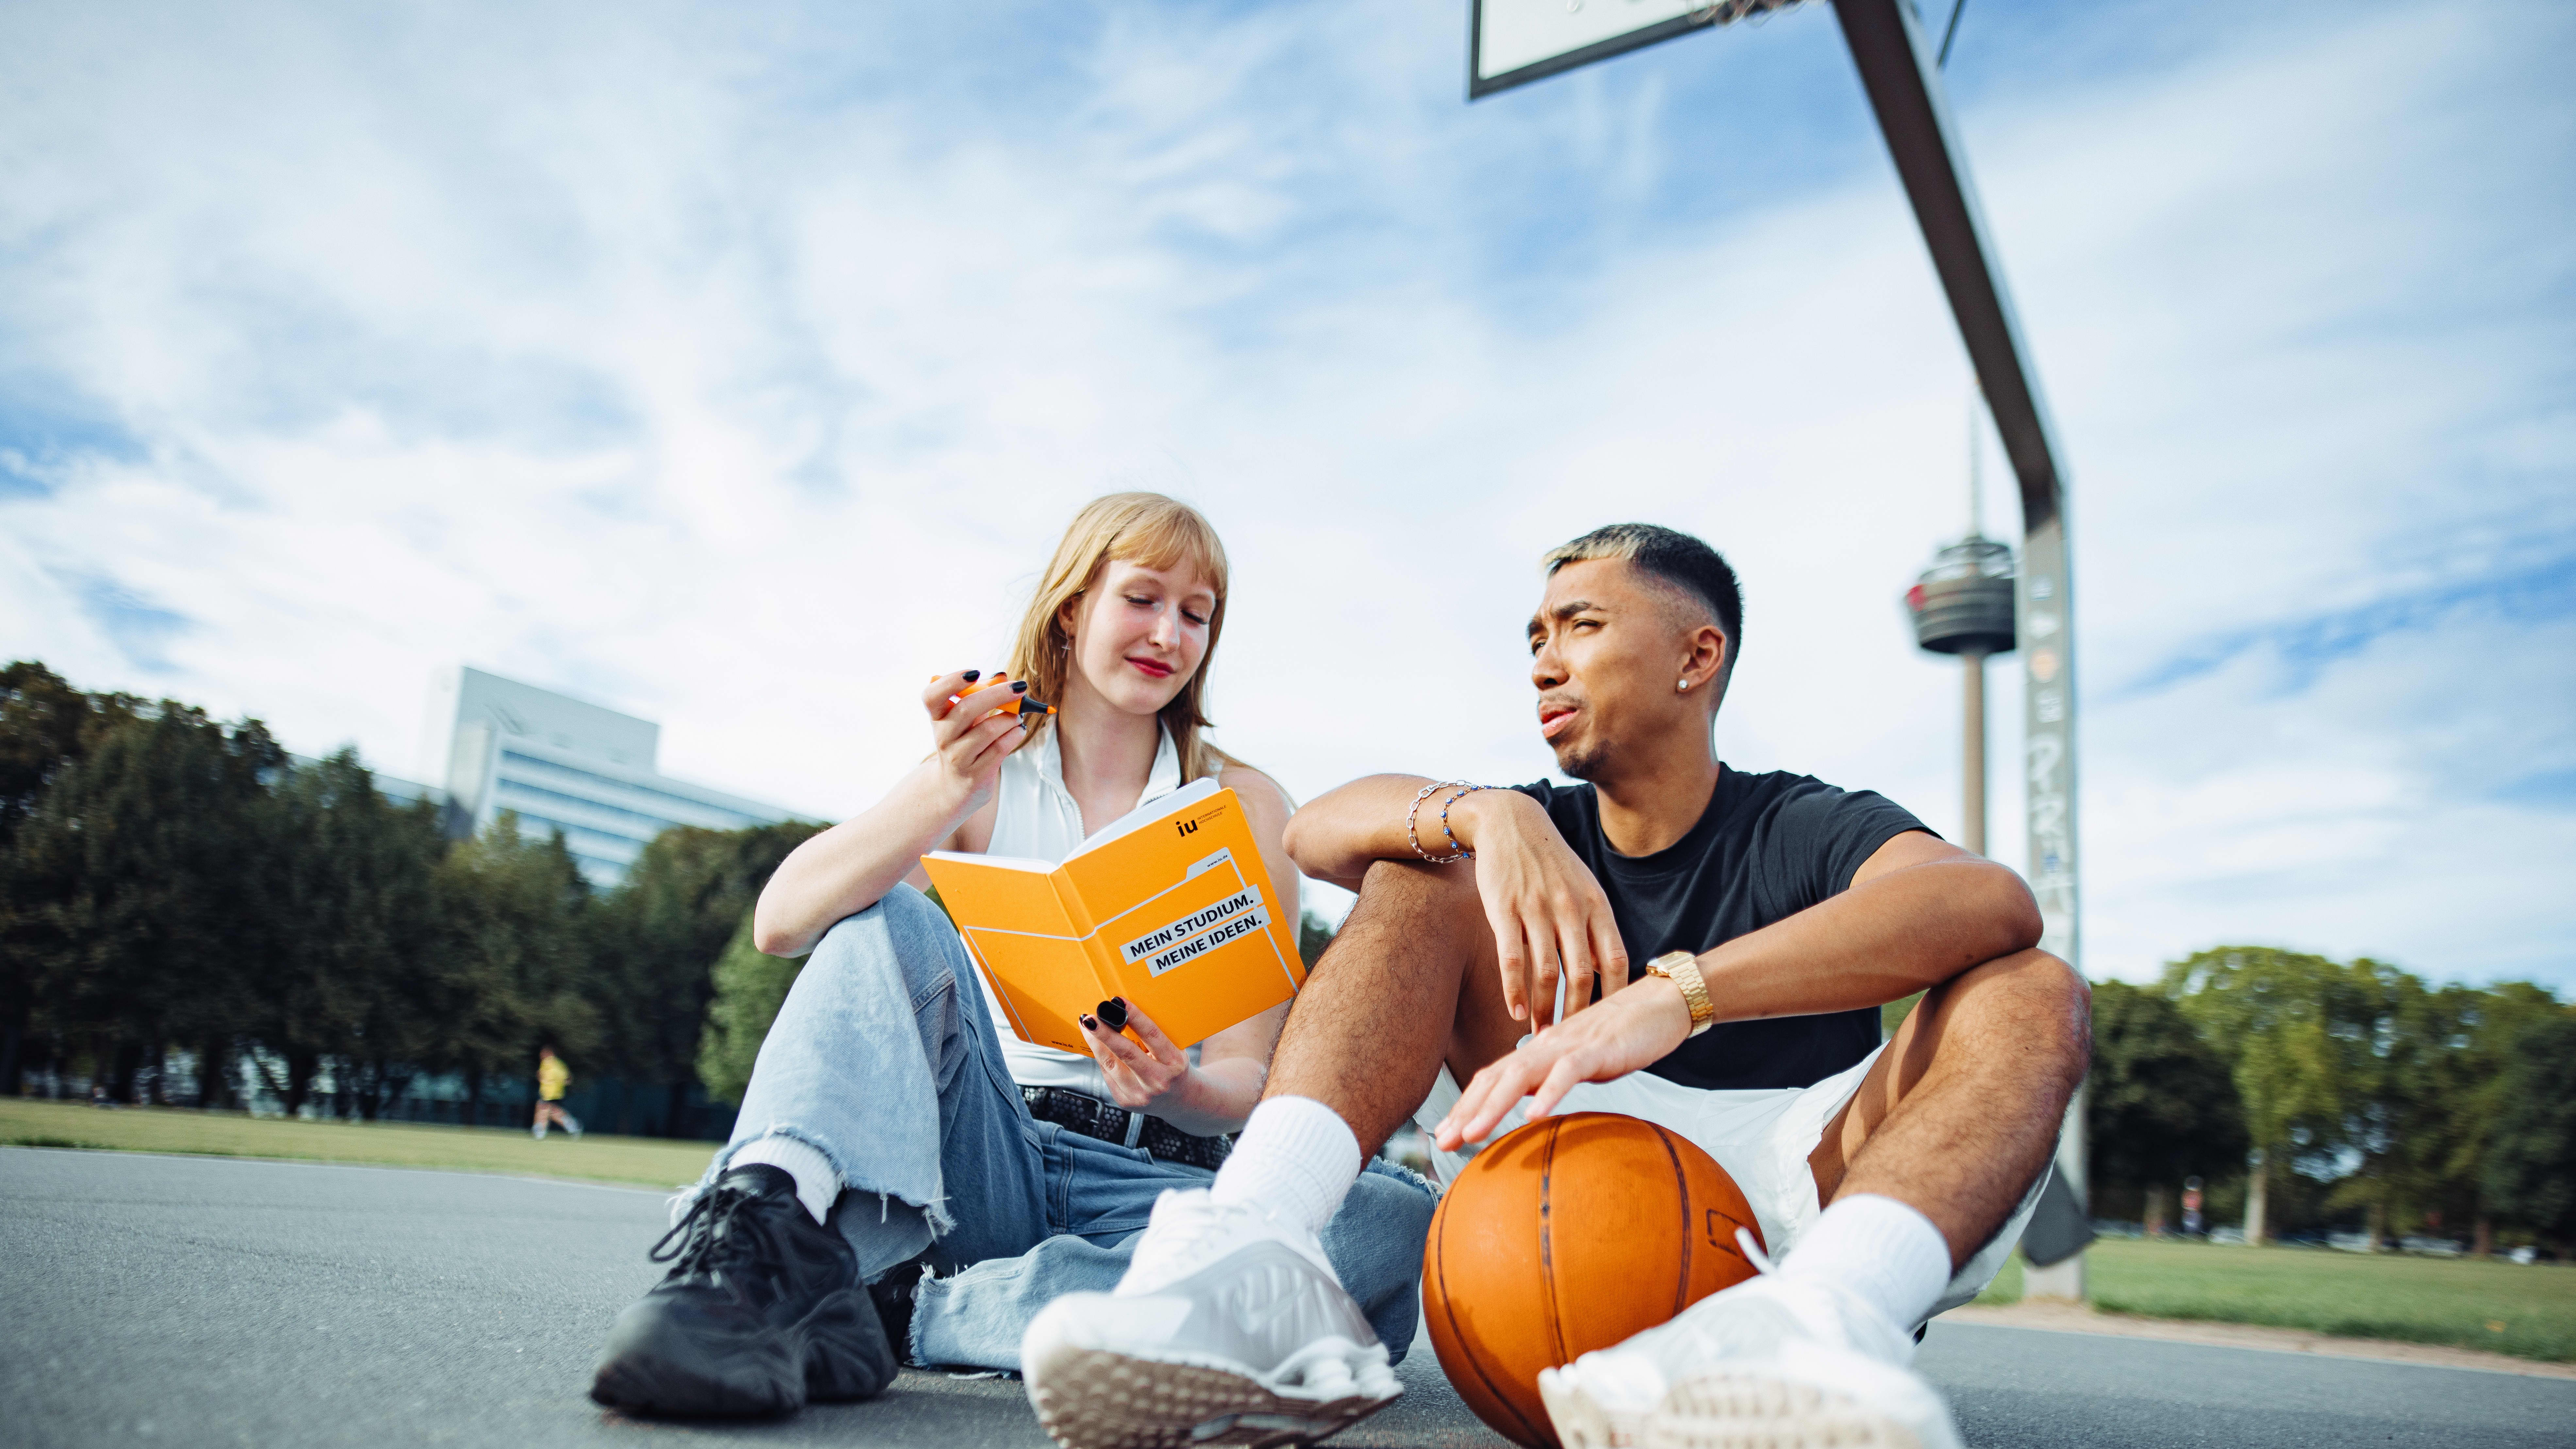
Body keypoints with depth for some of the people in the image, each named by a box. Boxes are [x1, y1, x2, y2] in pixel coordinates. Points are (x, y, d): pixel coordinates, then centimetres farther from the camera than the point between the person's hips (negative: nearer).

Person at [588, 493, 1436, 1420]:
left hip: (1147, 1179, 1)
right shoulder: (980, 770, 7)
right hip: (976, 1158, 0)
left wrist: (1180, 1092, -23)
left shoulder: (1243, 806, 7)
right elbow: (780, 924, -10)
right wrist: (944, 793, -26)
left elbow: (1250, 1078, 1)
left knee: (1400, 1224, -30)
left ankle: (915, 1309, -31)